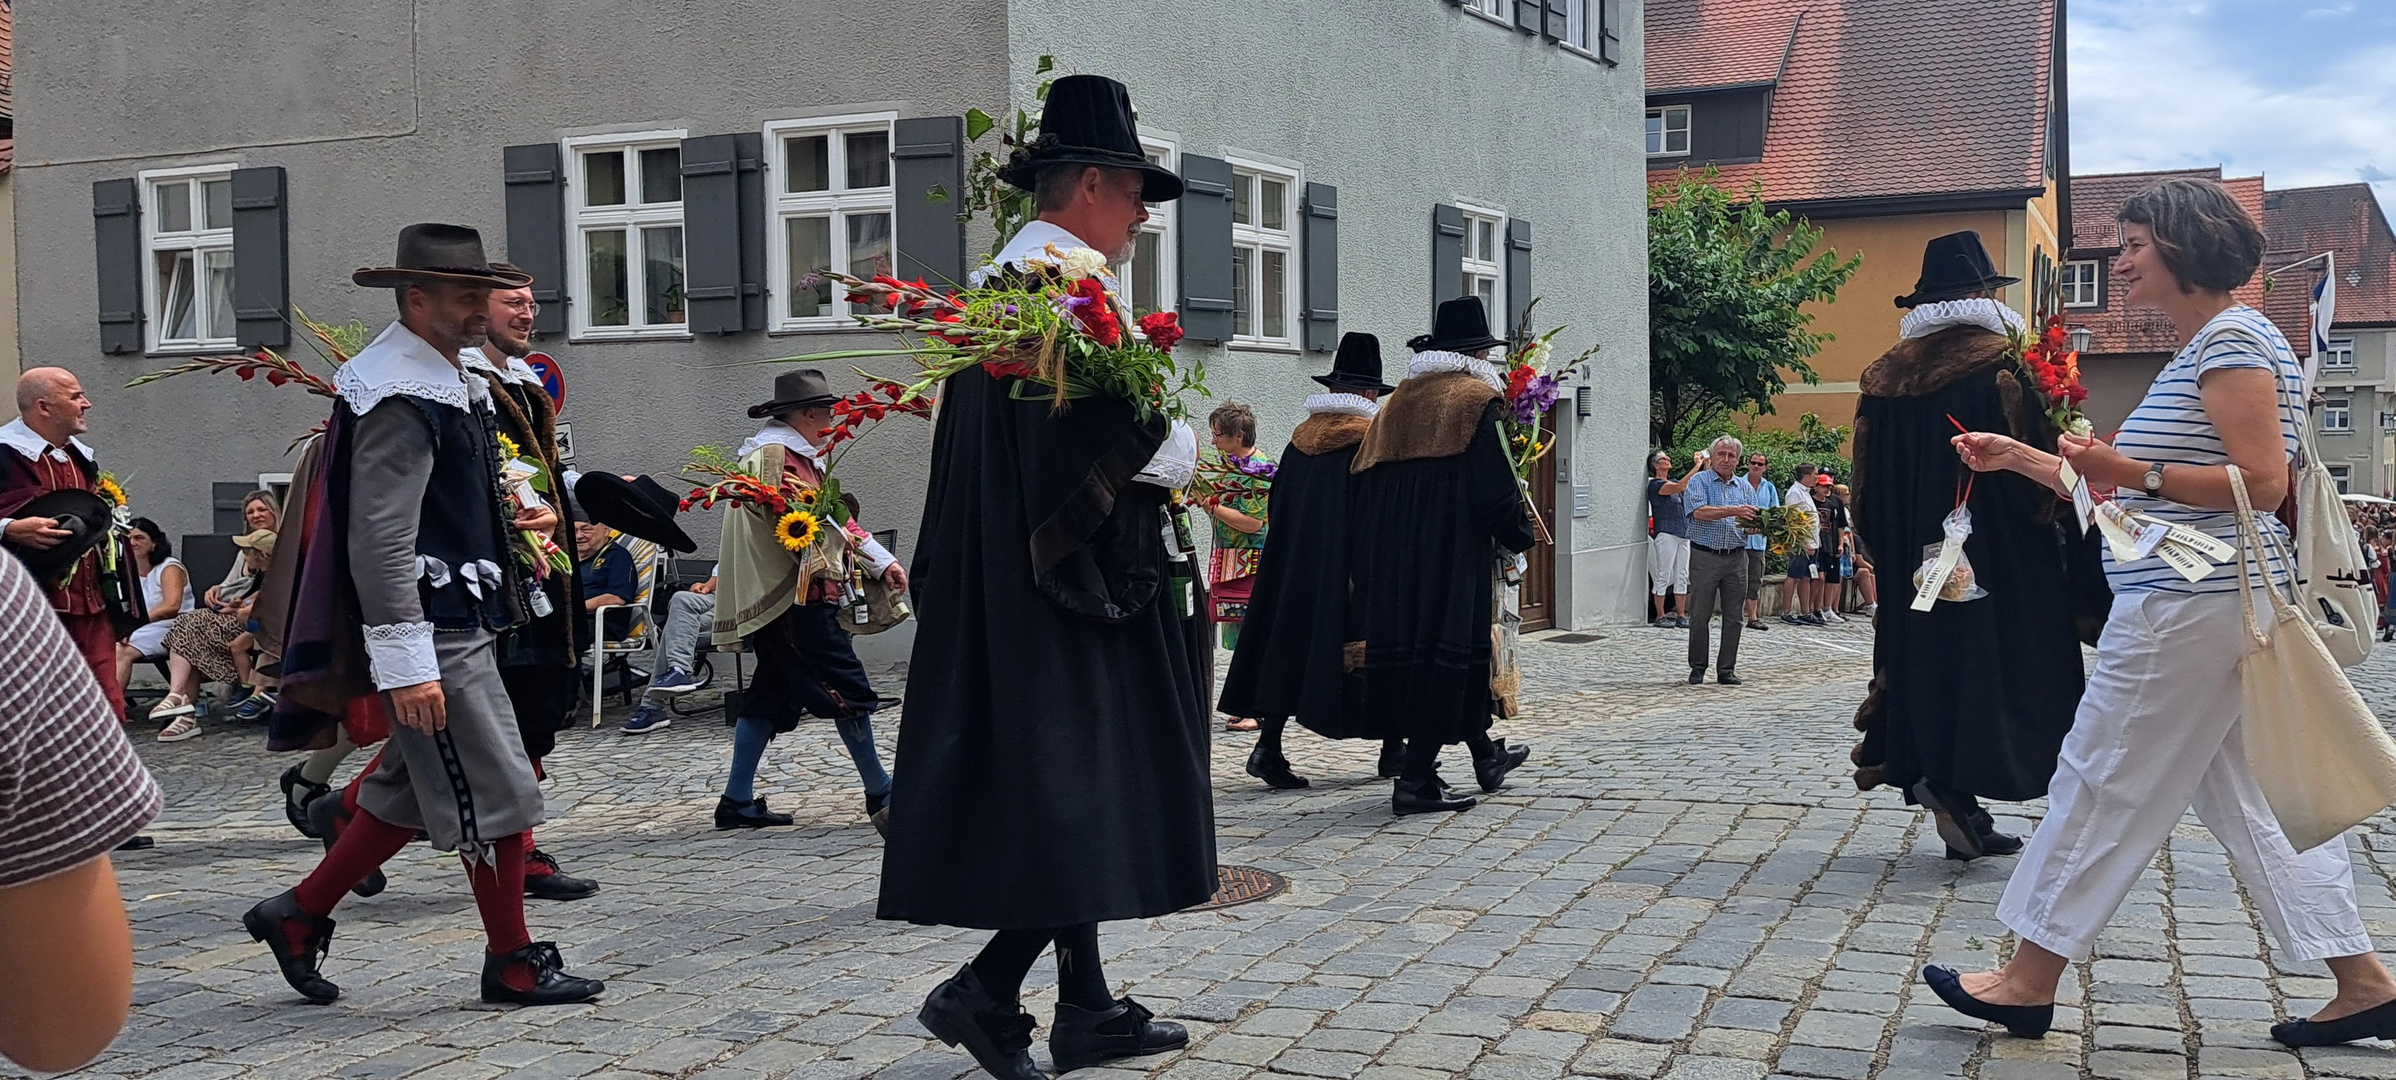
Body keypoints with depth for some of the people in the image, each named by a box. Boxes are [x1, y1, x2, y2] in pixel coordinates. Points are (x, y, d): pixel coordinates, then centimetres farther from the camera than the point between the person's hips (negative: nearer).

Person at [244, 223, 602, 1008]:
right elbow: (380, 542, -24)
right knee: (498, 794, -2)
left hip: (459, 623, 10)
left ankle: (298, 914, 27)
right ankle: (513, 963, 11)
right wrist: (407, 664, -26)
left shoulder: (445, 381, 14)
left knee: (415, 791, 17)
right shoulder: (400, 397, -18)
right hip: (432, 633, -10)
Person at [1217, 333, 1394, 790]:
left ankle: (1268, 744, -6)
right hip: (1351, 568, -4)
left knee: (1290, 642, 5)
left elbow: (1274, 505, 11)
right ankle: (1393, 748, 14)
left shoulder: (1300, 438, 7)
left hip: (1294, 562, 5)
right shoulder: (1372, 439, -8)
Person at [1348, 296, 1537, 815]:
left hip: (1395, 555, 8)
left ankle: (1486, 755, 31)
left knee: (1413, 647, 15)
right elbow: (1495, 484, -14)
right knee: (1453, 650, -3)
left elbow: (1362, 480, 10)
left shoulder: (1397, 402, 12)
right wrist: (1518, 536, 3)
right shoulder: (1475, 399, -7)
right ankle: (1415, 780, -7)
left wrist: (1367, 563, 16)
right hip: (1455, 552, -7)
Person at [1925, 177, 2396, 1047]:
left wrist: (2132, 474, -26)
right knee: (2246, 796, 11)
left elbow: (2262, 481, -20)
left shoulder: (2232, 339, -12)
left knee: (2103, 786, -4)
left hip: (2191, 606, -10)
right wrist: (2019, 459, 21)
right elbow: (2127, 489, 23)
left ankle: (2030, 983, 4)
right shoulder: (2197, 351, 19)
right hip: (2204, 605, 10)